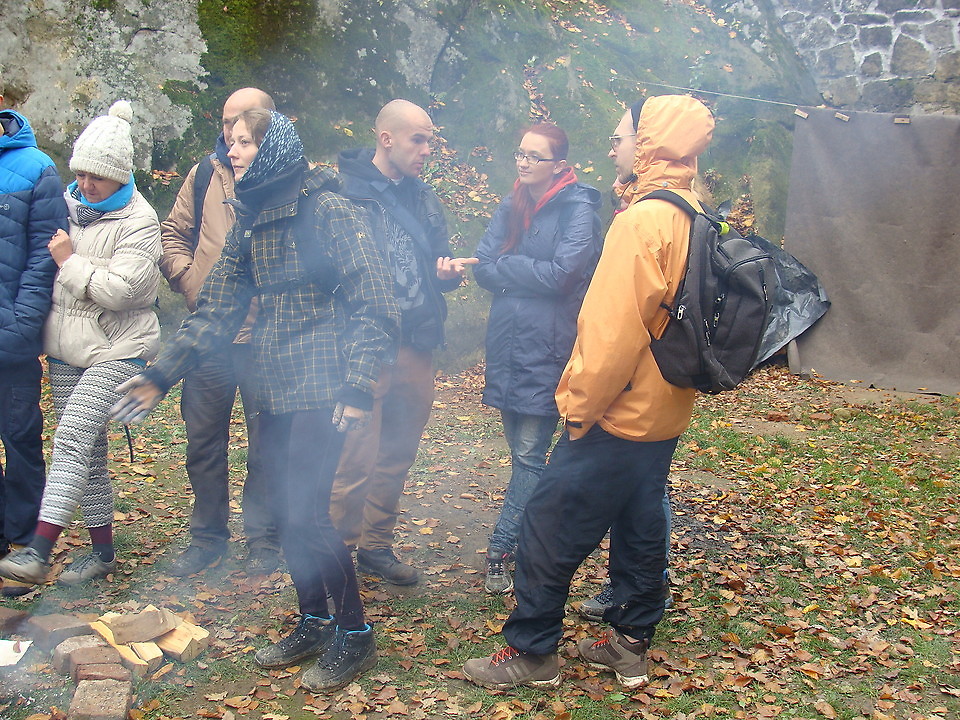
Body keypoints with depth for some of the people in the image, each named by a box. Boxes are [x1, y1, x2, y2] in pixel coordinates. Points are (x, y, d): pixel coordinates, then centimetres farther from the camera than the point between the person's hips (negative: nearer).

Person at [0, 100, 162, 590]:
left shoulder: (138, 222, -9)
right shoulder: (67, 205, 9)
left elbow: (119, 290, -19)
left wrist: (70, 262, -10)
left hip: (117, 350, -6)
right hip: (65, 348, 7)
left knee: (73, 437, -20)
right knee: (88, 450, 10)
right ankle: (103, 549, 20)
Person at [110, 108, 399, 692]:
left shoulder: (326, 209, -11)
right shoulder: (250, 218, 12)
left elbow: (372, 304, -14)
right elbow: (218, 311, 13)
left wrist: (357, 387, -20)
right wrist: (161, 375, 8)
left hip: (321, 388, -7)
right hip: (275, 388, 8)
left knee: (306, 512, -8)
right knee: (285, 510, 12)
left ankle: (355, 635, 10)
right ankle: (314, 623, 29)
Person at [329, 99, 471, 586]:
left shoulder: (423, 198, 15)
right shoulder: (345, 191, -7)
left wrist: (449, 272, -3)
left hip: (415, 346, 7)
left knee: (398, 455, 14)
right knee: (357, 458, -6)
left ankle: (376, 546, 29)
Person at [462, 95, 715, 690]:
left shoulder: (643, 220, -21)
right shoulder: (695, 217, 7)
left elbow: (615, 328, -24)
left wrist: (582, 405, -13)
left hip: (616, 417, -9)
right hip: (664, 416, 9)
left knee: (549, 529, 2)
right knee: (641, 526, 18)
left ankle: (533, 652, 13)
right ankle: (631, 643, 31)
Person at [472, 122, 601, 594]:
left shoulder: (578, 210, -6)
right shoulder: (510, 209, 13)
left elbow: (560, 274, -16)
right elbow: (482, 268, 4)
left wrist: (506, 266, -6)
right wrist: (530, 272, -11)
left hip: (547, 350, -6)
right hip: (506, 345, 6)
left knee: (529, 454, -4)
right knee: (521, 451, 12)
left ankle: (500, 549, 3)